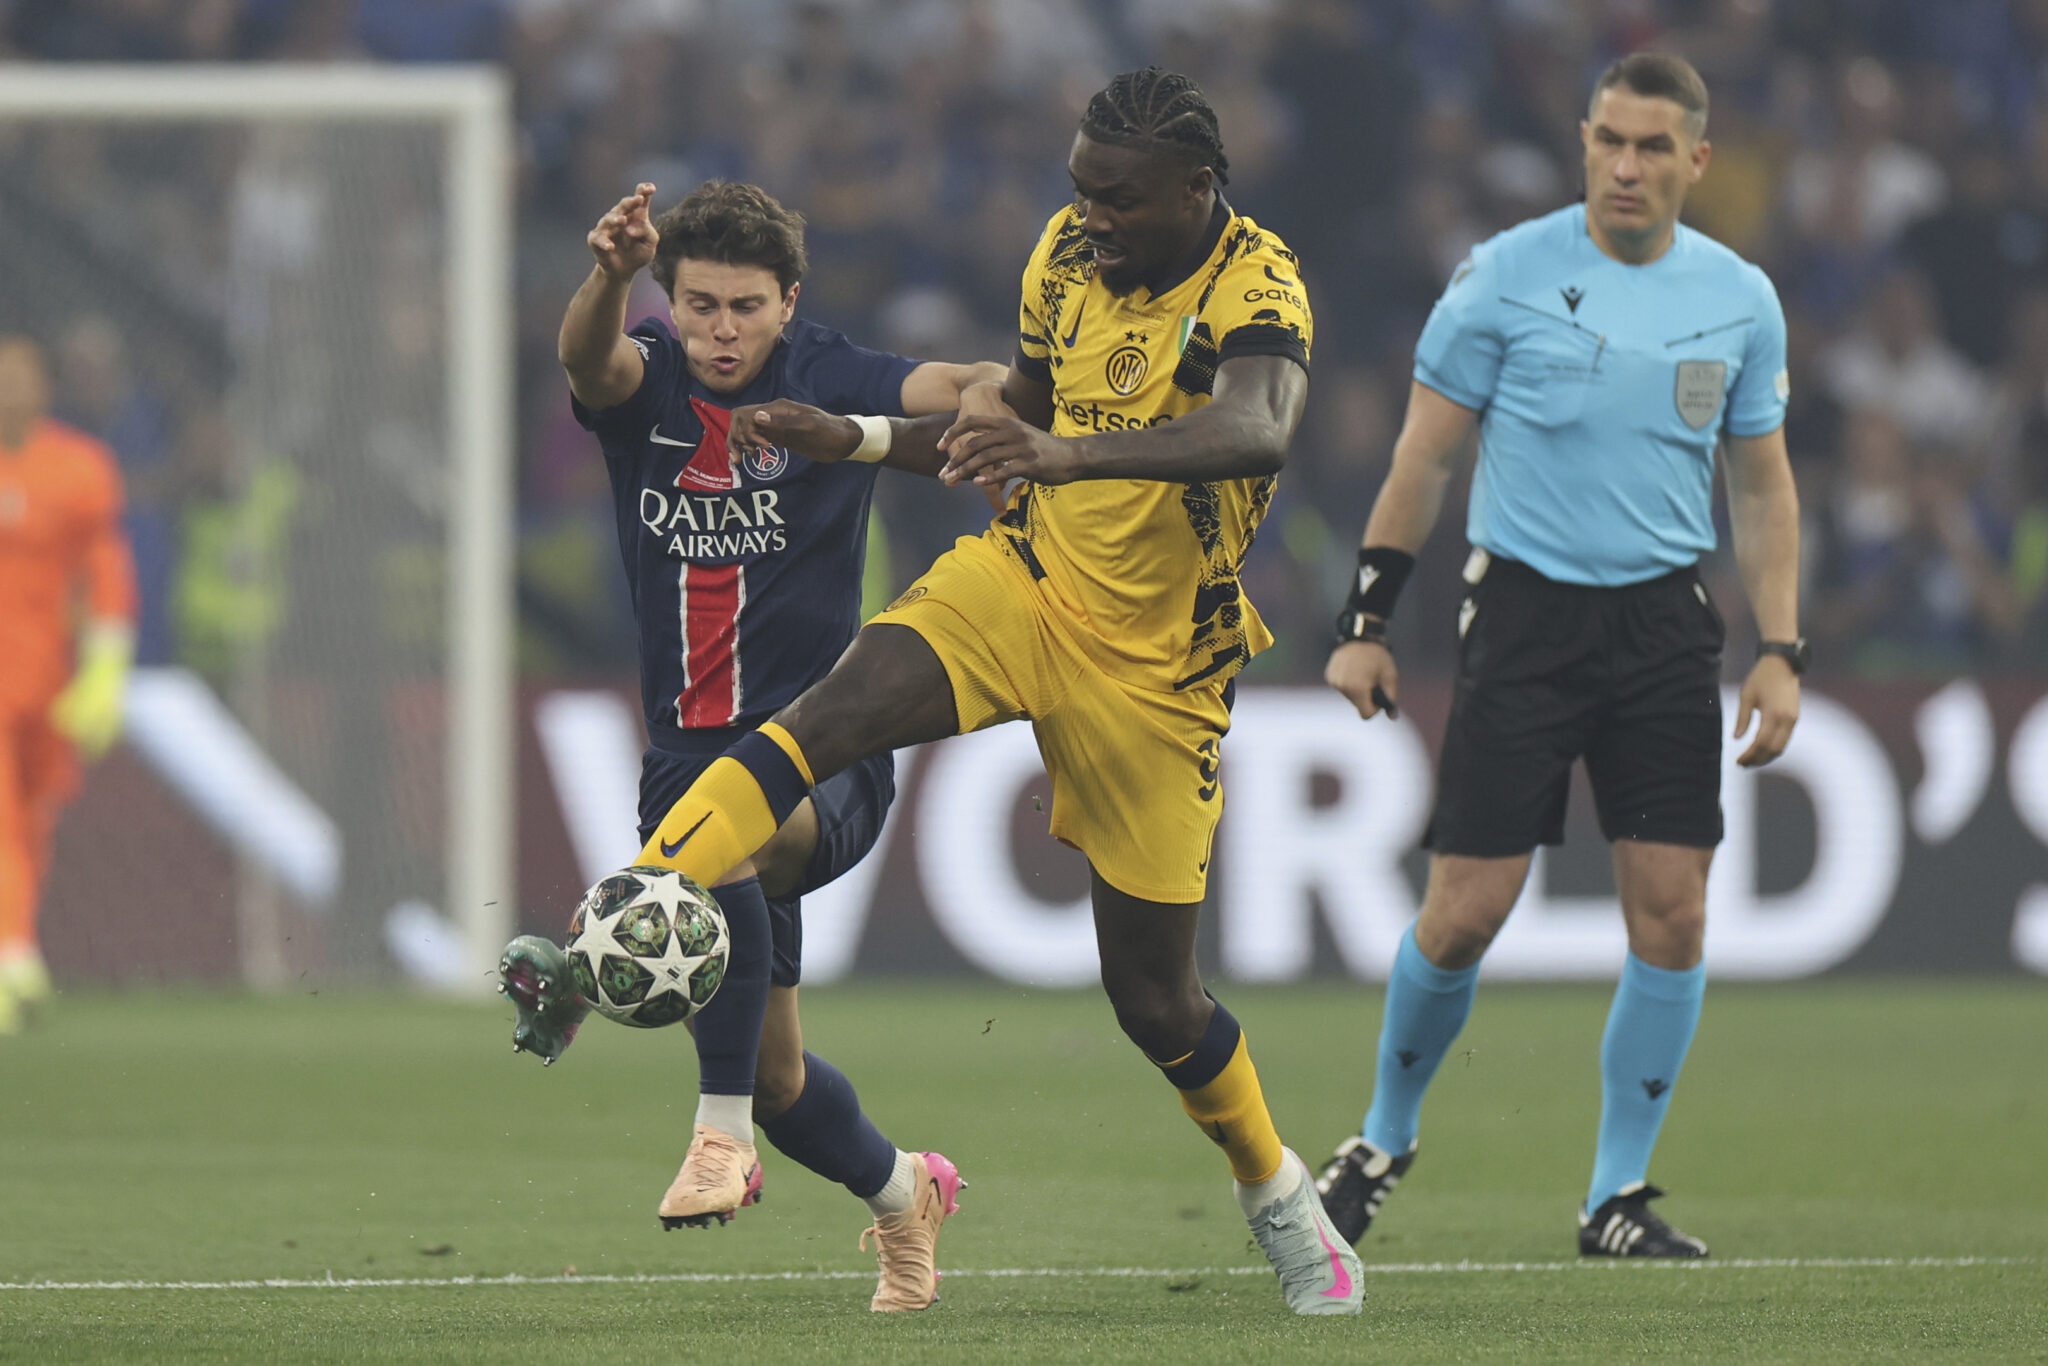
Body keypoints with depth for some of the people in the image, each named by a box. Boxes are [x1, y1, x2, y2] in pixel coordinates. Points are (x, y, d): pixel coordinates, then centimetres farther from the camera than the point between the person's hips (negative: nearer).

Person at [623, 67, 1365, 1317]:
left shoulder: (1257, 288, -20)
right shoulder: (1067, 252, 0)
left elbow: (1257, 429, -43)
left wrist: (1068, 455, -56)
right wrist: (855, 438, 8)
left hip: (1154, 668, -4)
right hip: (1024, 579, 4)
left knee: (1154, 993, 3)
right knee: (828, 719, -27)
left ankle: (1280, 1199, 30)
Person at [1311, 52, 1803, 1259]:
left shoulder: (1740, 300, 5)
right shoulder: (1506, 277, -4)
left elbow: (1764, 485, 12)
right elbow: (1424, 459, 1)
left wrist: (1781, 651, 3)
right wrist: (1367, 624, -1)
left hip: (1665, 619, 3)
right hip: (1526, 611, -3)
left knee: (1673, 911, -4)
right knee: (1465, 914, -6)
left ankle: (1619, 1198, 7)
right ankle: (1386, 1138, 20)